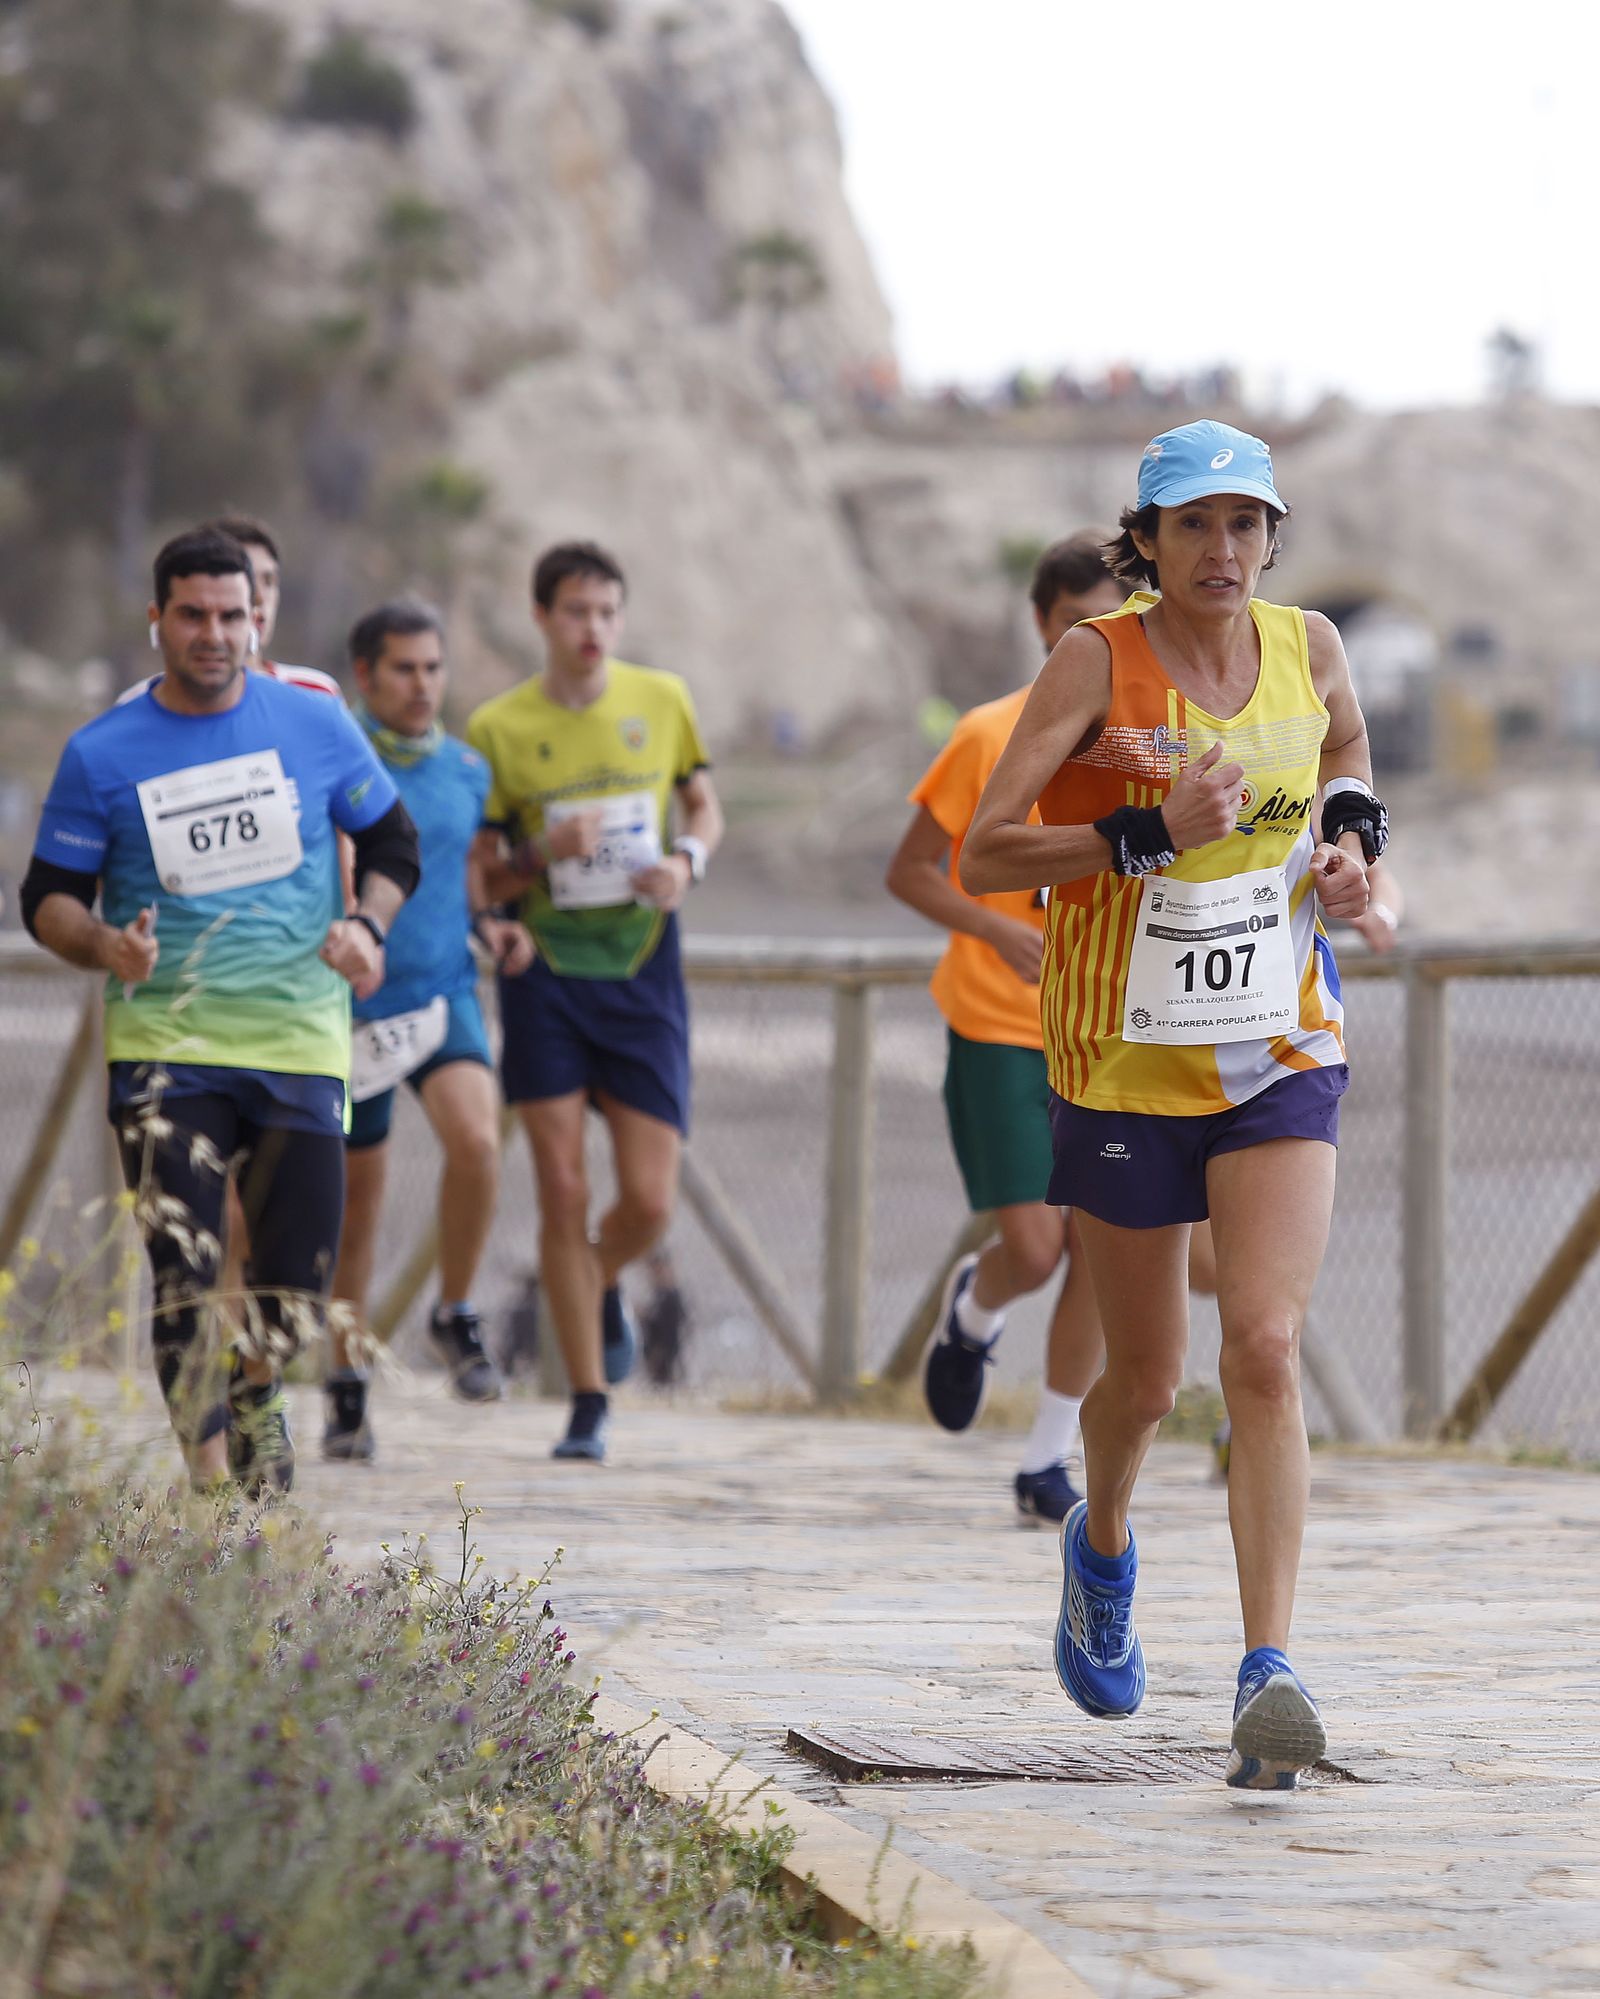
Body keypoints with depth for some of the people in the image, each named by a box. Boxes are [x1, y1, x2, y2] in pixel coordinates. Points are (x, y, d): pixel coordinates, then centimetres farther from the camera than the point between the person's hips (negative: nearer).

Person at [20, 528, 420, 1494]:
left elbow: (393, 842, 15)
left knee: (298, 1287, 1)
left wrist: (366, 927, -4)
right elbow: (49, 896, 6)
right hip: (164, 1042, -2)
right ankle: (214, 1489, -15)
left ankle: (254, 1396, 34)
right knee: (183, 1274, -15)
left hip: (301, 1041, 2)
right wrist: (104, 945, -15)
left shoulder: (316, 725, 4)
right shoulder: (101, 754, 0)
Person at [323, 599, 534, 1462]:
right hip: (351, 1007, -2)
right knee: (357, 1197, 6)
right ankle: (346, 1386, 23)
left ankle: (456, 1315, -3)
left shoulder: (466, 770, 7)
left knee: (477, 1140, -25)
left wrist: (492, 927, 2)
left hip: (444, 993, 2)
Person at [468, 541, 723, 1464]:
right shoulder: (499, 728, -2)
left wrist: (688, 861, -6)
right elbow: (480, 877, 0)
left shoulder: (661, 701, 3)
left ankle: (604, 1286, 32)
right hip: (546, 972, -1)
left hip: (642, 970, 1)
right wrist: (543, 854, -20)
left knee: (650, 1202, -4)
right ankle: (589, 1405, 3)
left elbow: (704, 806, 16)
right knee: (563, 1191, -6)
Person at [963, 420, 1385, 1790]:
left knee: (1266, 1347, -16)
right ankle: (1101, 1549, 45)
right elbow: (981, 857, -15)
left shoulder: (1309, 648, 0)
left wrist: (1355, 833, 3)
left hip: (1280, 1056, 2)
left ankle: (1268, 1676, -20)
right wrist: (1149, 833, -26)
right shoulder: (1099, 661, -11)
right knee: (1146, 1379, 10)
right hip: (1125, 1060, -2)